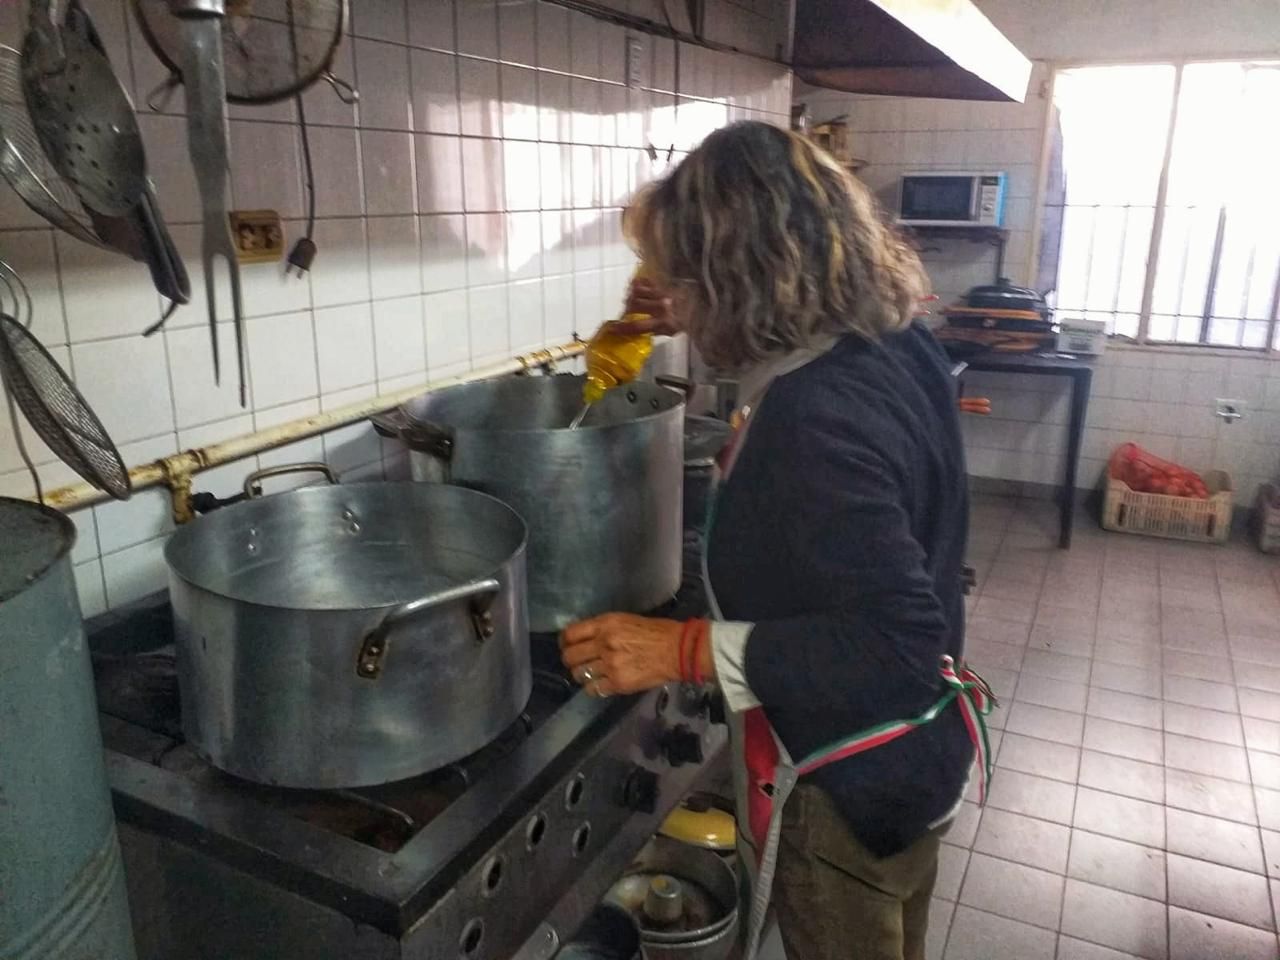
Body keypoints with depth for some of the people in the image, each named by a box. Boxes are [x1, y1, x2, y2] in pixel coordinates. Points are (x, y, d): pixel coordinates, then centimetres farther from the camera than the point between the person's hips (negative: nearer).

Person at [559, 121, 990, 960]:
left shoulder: (816, 417, -34)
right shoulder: (894, 342, -7)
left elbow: (899, 644, -35)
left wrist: (684, 650, -34)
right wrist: (702, 326, 8)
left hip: (847, 790, -8)